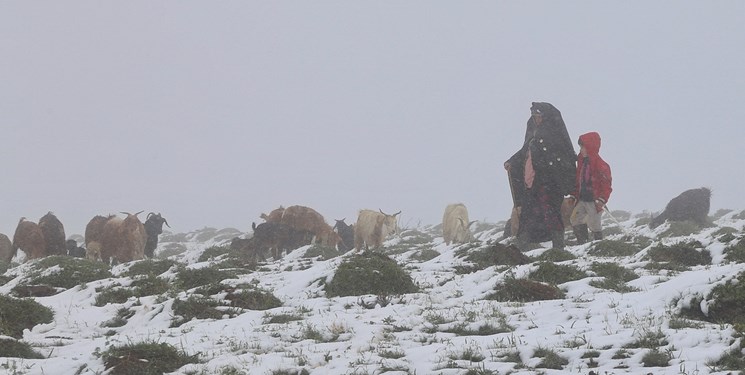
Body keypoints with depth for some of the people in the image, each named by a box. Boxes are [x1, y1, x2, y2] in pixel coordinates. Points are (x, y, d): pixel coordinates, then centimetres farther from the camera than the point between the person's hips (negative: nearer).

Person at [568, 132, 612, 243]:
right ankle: (582, 242, 16)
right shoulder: (581, 162, 9)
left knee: (594, 224, -1)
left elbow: (606, 184, -16)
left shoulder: (600, 165, -15)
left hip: (594, 201, -8)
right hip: (582, 199, 8)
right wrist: (574, 196, 15)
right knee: (575, 221, 6)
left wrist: (602, 199, -22)